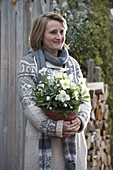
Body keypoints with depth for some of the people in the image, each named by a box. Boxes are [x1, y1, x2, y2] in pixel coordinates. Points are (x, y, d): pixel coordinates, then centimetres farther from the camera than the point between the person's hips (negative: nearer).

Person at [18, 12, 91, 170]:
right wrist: (54, 127, -19)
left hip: (73, 138, 4)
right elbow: (27, 102, -9)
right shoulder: (29, 63, 0)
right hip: (42, 138, -4)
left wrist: (81, 120, -10)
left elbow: (85, 98, 12)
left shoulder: (72, 64, 14)